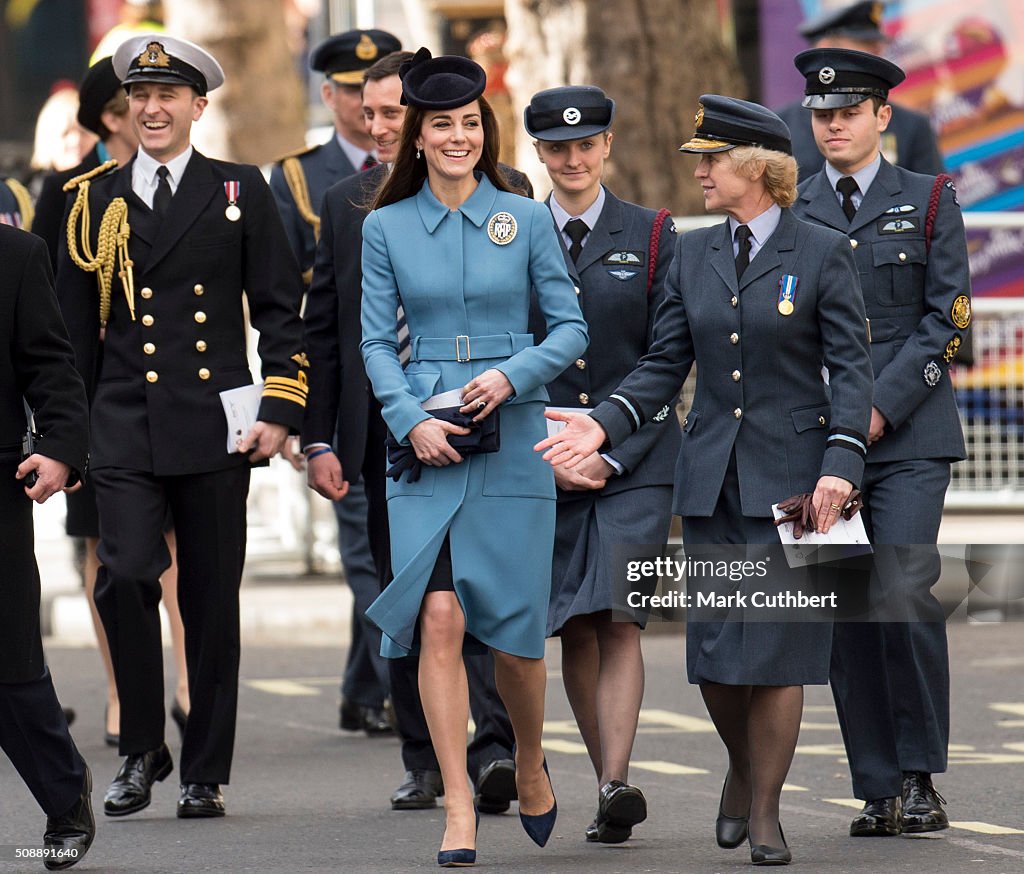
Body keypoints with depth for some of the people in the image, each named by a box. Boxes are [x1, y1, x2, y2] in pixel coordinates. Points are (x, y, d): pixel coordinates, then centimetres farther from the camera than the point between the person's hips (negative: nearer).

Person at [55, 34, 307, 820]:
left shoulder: (240, 193, 6)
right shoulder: (96, 203, 9)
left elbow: (280, 310, 5)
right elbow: (73, 329, 13)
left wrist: (279, 409, -5)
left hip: (214, 428, 0)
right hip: (124, 429, 1)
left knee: (213, 602, 4)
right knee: (125, 576, -16)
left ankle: (206, 774, 14)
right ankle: (141, 750, 1)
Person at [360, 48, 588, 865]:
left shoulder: (525, 219, 3)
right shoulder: (386, 228, 5)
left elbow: (571, 328, 5)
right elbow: (377, 341, 5)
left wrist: (512, 374, -12)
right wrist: (412, 420, -10)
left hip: (513, 441, 0)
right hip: (425, 447, 0)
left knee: (514, 627, 0)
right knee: (439, 620, -9)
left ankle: (531, 760, 29)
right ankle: (459, 808, -4)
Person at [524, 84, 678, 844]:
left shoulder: (652, 235, 4)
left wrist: (610, 452, -9)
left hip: (635, 460, -2)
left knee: (619, 619, -15)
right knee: (574, 631, 2)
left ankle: (617, 783, -24)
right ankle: (611, 790, 11)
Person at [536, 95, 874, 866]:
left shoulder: (823, 254, -3)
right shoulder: (693, 255, 10)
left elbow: (851, 367, -5)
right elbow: (665, 365, 10)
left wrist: (840, 463, -17)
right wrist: (604, 425, -5)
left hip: (791, 475, -4)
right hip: (711, 475, 4)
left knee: (777, 645, -4)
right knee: (713, 650, 2)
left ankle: (765, 808, 8)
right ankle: (743, 767, 29)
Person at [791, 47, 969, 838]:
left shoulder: (929, 202, 6)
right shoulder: (789, 215, 12)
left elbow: (947, 319, -1)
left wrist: (881, 406, -11)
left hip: (908, 434, -3)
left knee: (903, 594, -16)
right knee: (846, 614, 0)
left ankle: (920, 777, -4)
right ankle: (878, 791, 6)